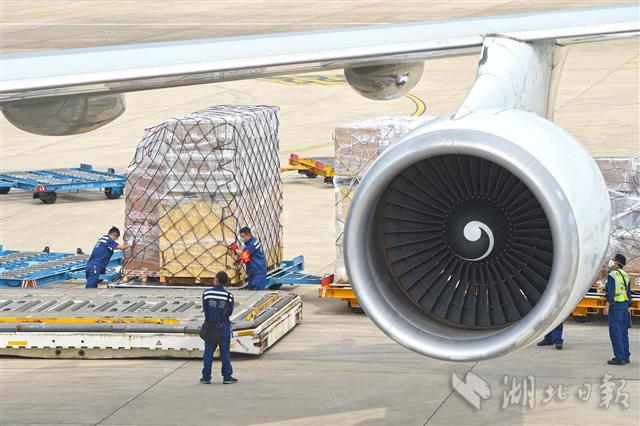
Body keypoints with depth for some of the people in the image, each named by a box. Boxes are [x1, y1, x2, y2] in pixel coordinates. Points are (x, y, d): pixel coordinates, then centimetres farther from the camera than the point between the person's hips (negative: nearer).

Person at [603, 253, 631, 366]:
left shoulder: (612, 275, -10)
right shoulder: (625, 275, 15)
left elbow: (610, 293, -17)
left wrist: (607, 307, -17)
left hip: (615, 307, -8)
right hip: (625, 306, 8)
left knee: (615, 332, -7)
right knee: (623, 332, 13)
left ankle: (619, 358, -10)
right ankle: (625, 356, 16)